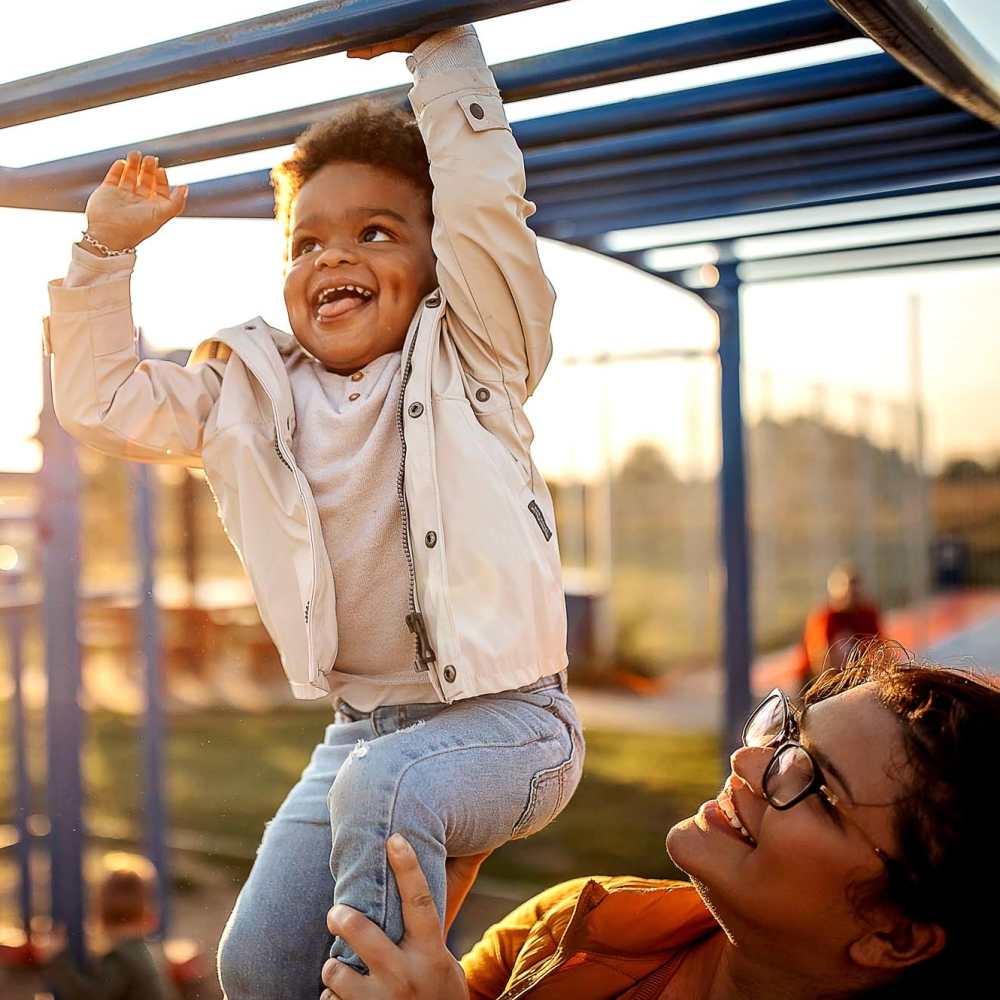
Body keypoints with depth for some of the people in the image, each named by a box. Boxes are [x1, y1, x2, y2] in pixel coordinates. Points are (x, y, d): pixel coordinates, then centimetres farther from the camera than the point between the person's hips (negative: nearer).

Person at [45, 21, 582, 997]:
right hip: (361, 724, 5)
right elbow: (98, 397, 12)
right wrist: (107, 251, 6)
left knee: (384, 785, -35)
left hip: (504, 716, -4)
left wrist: (439, 49, -11)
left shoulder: (466, 359, -3)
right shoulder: (249, 394, 9)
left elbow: (484, 202, -16)